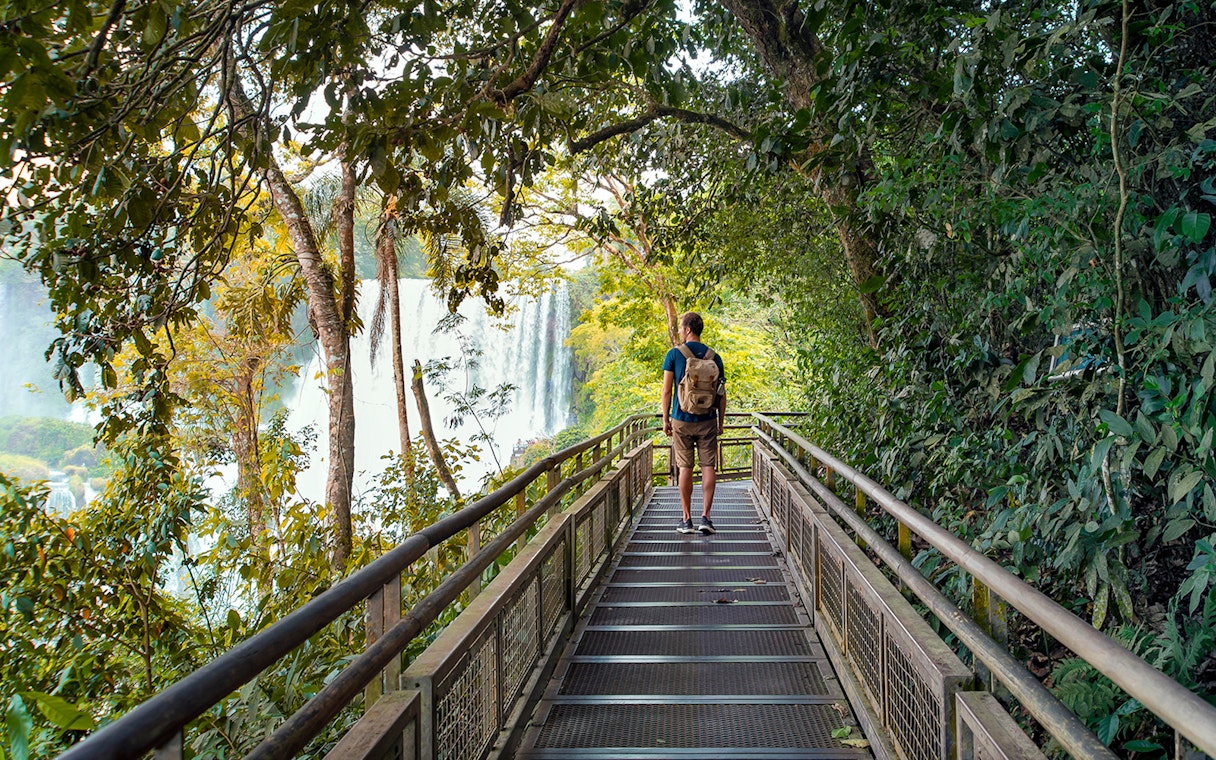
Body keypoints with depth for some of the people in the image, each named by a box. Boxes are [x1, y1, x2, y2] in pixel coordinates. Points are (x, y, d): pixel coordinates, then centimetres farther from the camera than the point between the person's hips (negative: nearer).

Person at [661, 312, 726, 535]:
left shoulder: (674, 355, -5)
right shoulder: (714, 357, 2)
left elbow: (667, 391, -5)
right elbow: (722, 393, 4)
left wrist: (665, 419, 4)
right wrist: (721, 422, 13)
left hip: (682, 420, -1)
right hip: (707, 420, 1)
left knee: (685, 468, 6)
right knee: (708, 466, 4)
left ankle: (687, 520, 9)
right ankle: (705, 517, -1)